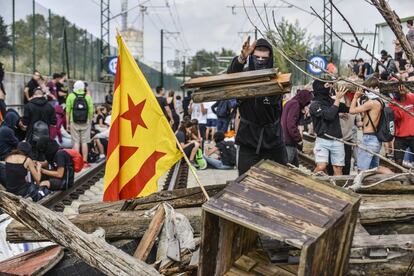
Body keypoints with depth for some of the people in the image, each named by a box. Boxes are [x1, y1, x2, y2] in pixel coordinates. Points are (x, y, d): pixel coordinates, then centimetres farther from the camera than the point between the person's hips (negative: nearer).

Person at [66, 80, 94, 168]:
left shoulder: (71, 96, -1)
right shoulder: (87, 97, 1)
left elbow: (68, 111, -2)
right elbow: (91, 111, 0)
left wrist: (67, 123, 5)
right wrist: (90, 122, 11)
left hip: (74, 122, -1)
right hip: (85, 122, 1)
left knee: (76, 142, 3)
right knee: (84, 142, 5)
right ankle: (85, 162, 5)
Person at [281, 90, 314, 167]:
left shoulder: (290, 103, 19)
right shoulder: (295, 104, -13)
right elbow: (291, 125, -21)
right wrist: (299, 140, -15)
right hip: (288, 143, -10)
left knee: (295, 165, 15)